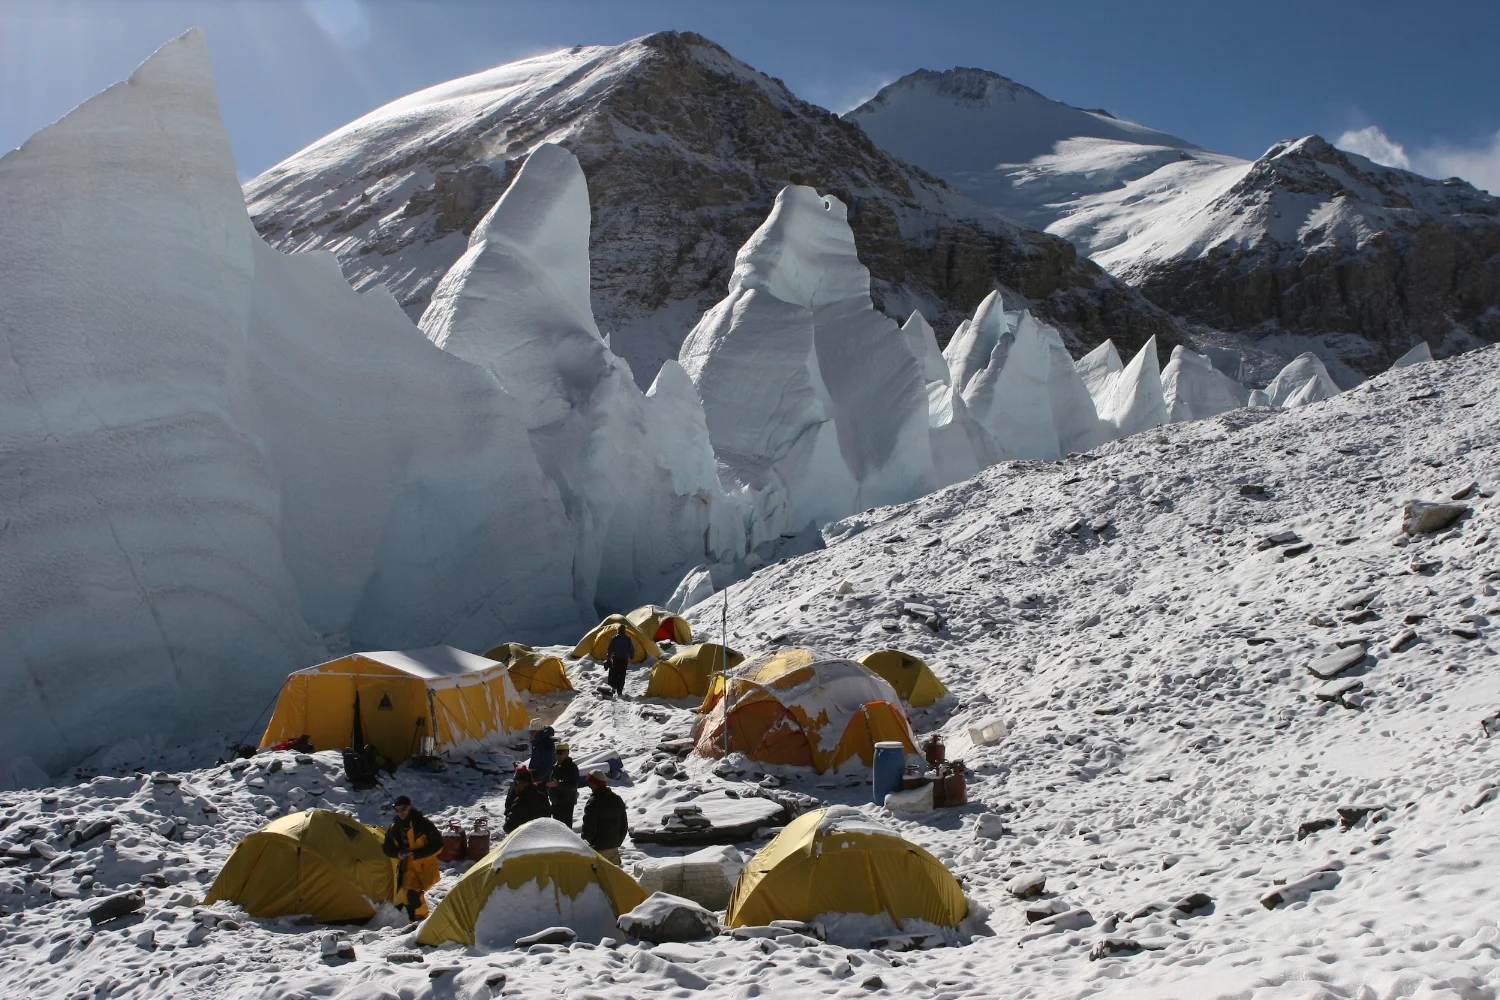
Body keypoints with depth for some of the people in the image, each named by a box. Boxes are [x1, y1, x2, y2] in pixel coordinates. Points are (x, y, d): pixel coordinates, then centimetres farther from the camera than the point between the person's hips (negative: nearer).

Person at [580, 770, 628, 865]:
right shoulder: (618, 800, 8)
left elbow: (589, 828, -17)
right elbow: (624, 825, 15)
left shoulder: (593, 803, -18)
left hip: (598, 848, -7)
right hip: (614, 847, 8)